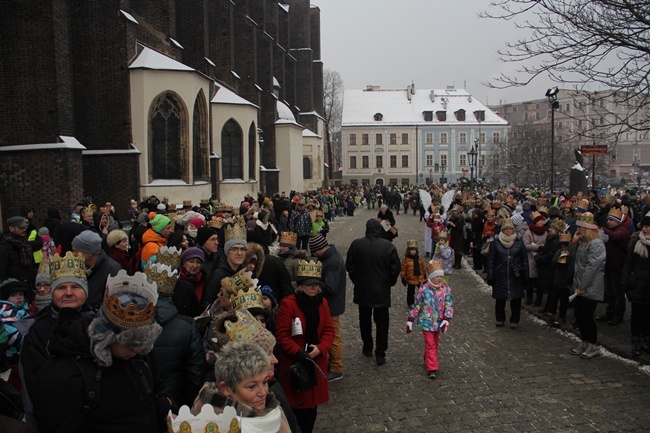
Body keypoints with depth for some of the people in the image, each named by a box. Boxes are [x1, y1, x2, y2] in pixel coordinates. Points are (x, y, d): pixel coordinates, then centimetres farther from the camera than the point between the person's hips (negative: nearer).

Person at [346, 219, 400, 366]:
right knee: (382, 323, 9)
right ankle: (380, 354, 8)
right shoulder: (389, 246, -13)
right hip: (382, 292, -1)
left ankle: (367, 348, 30)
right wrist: (390, 282, 9)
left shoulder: (356, 244, -9)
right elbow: (396, 268, -9)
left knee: (365, 320, 19)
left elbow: (349, 266, -1)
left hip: (362, 290, 2)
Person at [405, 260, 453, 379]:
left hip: (438, 323, 4)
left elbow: (449, 305, -2)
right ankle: (432, 369, 0)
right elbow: (416, 305, -6)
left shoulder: (445, 289, -5)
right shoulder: (424, 289, -14)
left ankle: (428, 361, 37)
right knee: (430, 345, -4)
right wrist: (410, 320, -4)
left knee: (435, 344, 18)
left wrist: (446, 319, -14)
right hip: (426, 322, -4)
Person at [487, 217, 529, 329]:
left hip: (515, 277, 0)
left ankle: (514, 320, 17)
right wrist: (490, 277, -1)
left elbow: (525, 260, 6)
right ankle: (500, 319, 24)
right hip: (500, 276, 0)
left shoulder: (519, 242, 1)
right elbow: (491, 260, 1)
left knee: (516, 299, 2)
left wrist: (524, 274, 0)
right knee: (500, 299, 8)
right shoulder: (496, 243, -1)